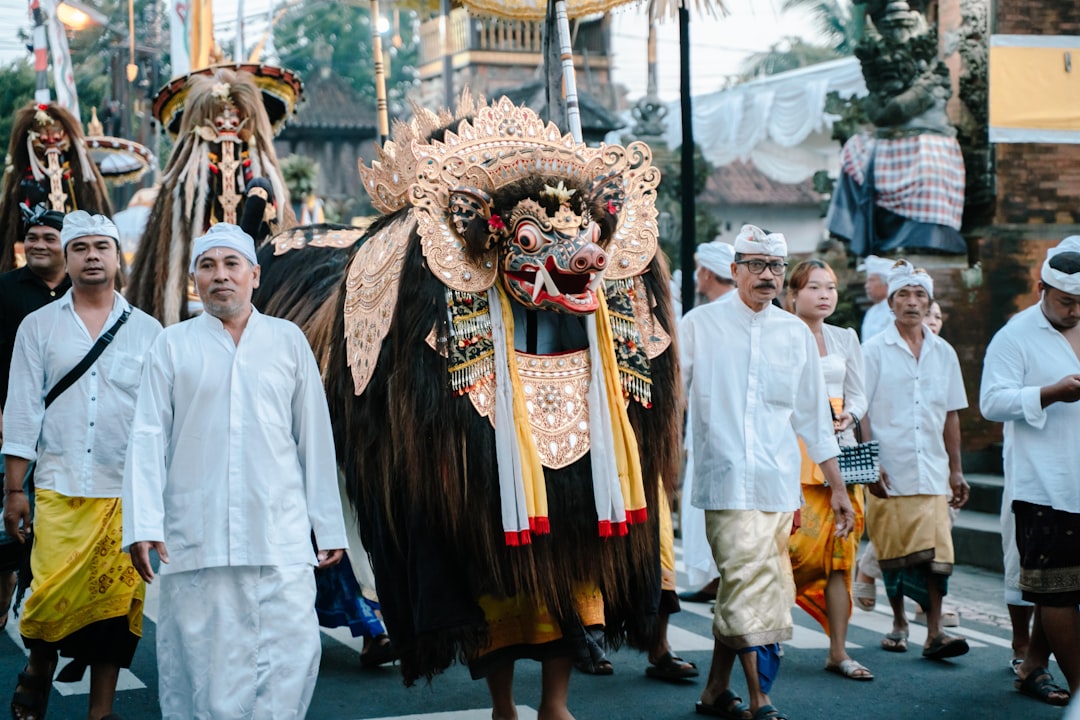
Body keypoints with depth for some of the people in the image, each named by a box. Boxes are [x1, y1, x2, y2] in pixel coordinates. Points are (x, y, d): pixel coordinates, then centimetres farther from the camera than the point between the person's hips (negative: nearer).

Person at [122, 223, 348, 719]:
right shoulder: (172, 346, 10)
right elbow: (148, 437, 4)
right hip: (194, 540, 0)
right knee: (201, 662, 0)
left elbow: (315, 438, 12)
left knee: (292, 655, -8)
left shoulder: (288, 341, 12)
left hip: (280, 539, 1)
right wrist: (143, 524, -7)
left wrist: (329, 527, 9)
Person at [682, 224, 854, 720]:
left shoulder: (796, 334, 14)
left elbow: (813, 418, 19)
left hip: (779, 484, 3)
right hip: (725, 479, -3)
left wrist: (837, 489, 18)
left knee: (740, 591, 6)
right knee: (748, 589, -12)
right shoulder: (700, 325, 4)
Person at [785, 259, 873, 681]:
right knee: (804, 539, -13)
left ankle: (838, 651, 2)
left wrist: (848, 416, -5)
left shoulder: (846, 338, 14)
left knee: (840, 550, 0)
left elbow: (858, 394, 15)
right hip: (795, 451, -4)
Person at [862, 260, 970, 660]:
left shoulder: (944, 353, 11)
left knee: (936, 550, -7)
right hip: (888, 472, -2)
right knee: (892, 552, 4)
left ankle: (934, 631, -6)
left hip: (932, 471, 2)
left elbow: (950, 416, 15)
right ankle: (898, 623, 20)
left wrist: (956, 470, 13)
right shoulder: (875, 350, 1)